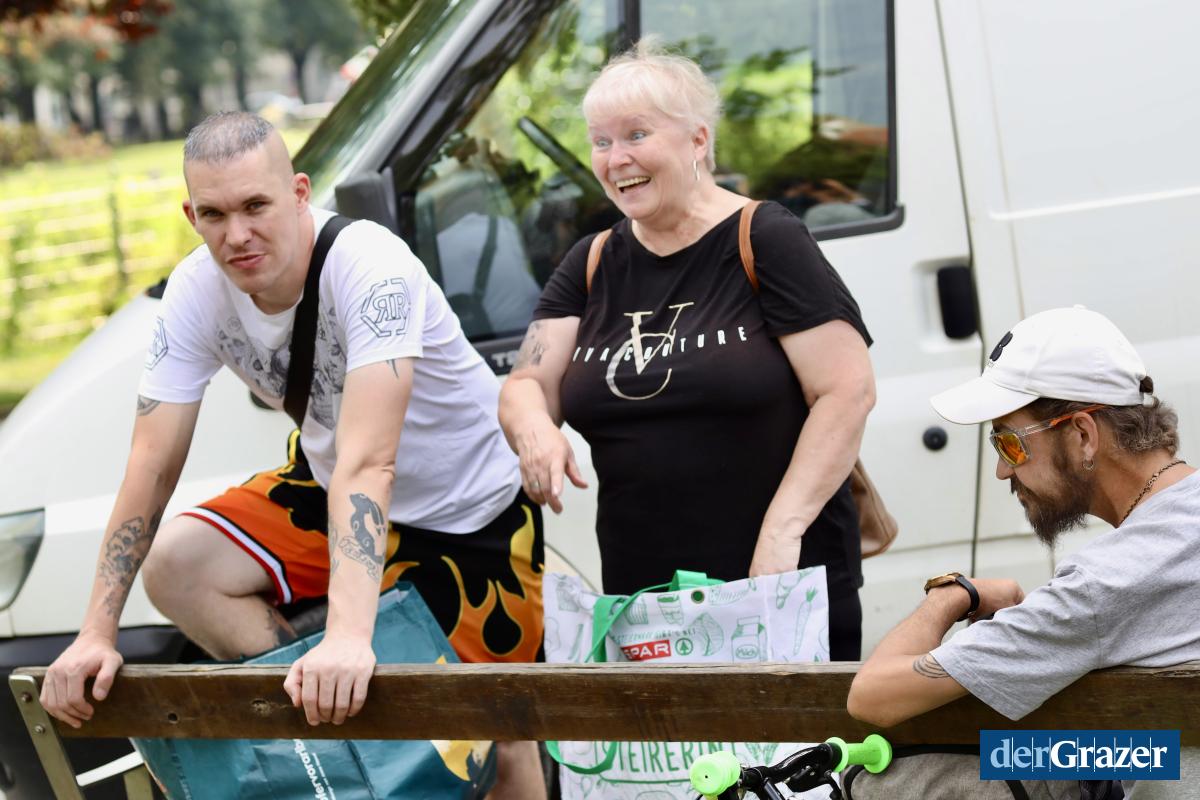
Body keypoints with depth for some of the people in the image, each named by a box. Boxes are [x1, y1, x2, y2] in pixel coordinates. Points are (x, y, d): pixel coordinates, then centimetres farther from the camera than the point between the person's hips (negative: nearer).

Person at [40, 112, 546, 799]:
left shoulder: (371, 268, -34)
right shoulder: (197, 292, -16)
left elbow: (366, 463, -44)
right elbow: (152, 466, -14)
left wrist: (349, 635, -54)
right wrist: (96, 633, -21)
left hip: (474, 508, -5)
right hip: (323, 488, 5)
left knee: (496, 738, -4)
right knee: (175, 566, -15)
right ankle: (326, 718, -2)